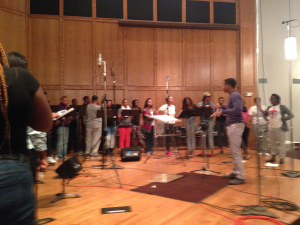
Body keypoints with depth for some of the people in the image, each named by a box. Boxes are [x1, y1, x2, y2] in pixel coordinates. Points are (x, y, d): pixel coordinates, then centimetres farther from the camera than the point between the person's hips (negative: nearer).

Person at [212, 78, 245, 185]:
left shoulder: (235, 95, -15)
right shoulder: (232, 95, 17)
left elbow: (238, 110, -27)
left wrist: (222, 111, -27)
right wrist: (222, 107, 19)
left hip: (236, 125, -11)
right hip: (232, 125, 11)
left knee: (235, 151, -10)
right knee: (234, 150, 15)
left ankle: (241, 177, -5)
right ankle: (235, 172, 24)